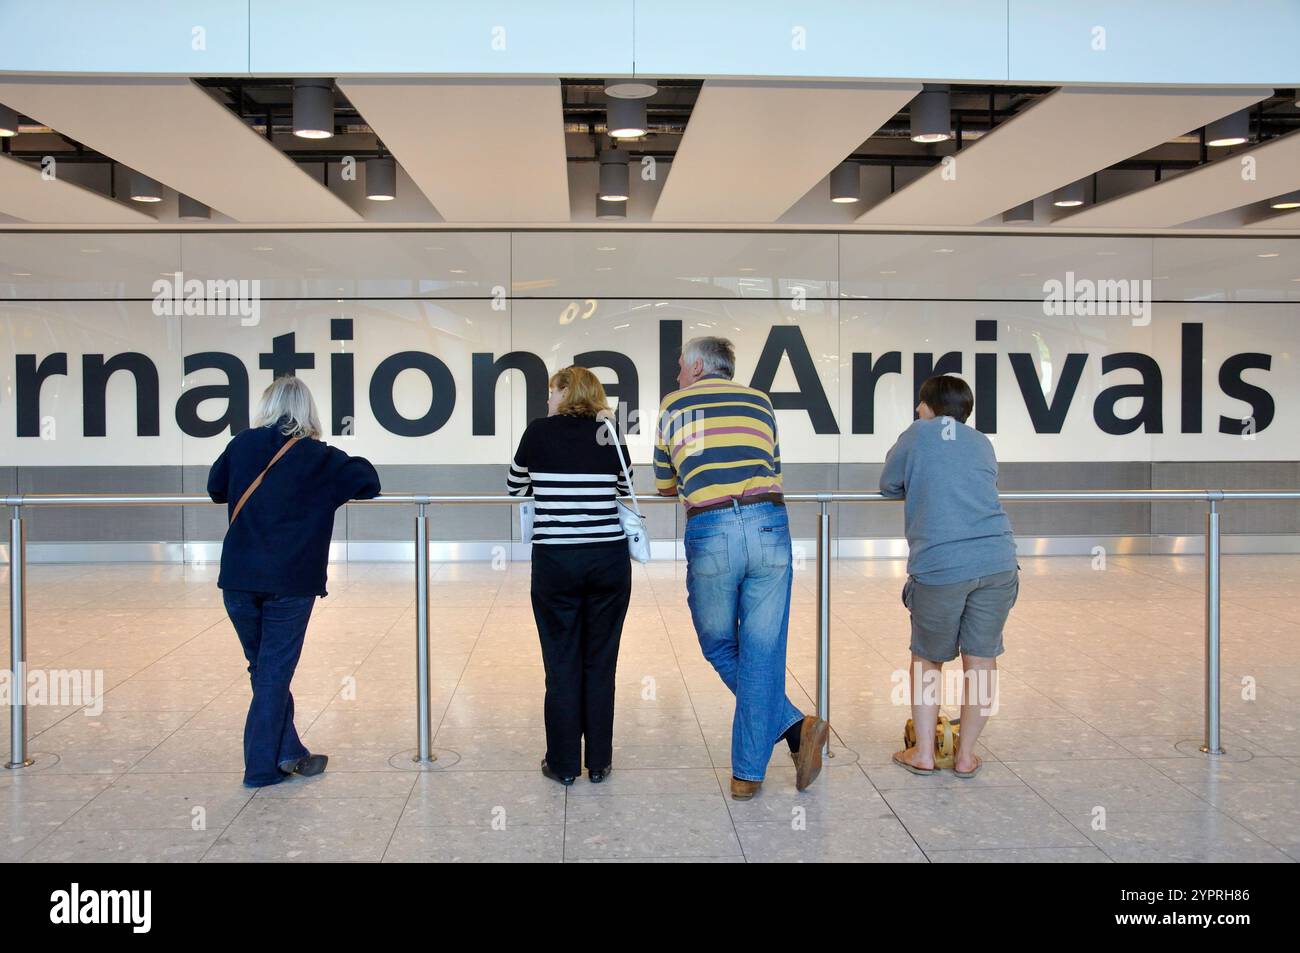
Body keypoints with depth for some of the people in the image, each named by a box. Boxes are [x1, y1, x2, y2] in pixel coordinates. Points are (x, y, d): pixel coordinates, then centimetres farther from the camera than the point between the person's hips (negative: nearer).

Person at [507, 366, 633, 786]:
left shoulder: (540, 431, 0)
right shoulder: (611, 436, 5)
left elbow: (515, 487, 15)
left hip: (556, 560, -2)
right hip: (609, 559, 2)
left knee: (562, 664, 7)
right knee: (600, 663, 10)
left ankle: (563, 764, 15)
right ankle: (599, 762, 17)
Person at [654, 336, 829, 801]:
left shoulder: (673, 405, 15)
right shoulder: (761, 402, 21)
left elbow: (665, 485, 25)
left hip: (709, 531, -2)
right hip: (769, 524, 2)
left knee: (719, 648, 15)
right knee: (761, 653, 7)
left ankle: (793, 726, 1)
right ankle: (748, 773, 6)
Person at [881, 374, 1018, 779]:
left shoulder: (917, 435, 10)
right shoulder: (983, 444, 20)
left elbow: (888, 485, 21)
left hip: (939, 567, -3)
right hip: (997, 561, 3)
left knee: (927, 659, 15)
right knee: (981, 660, 12)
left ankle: (923, 753, 20)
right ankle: (966, 755, 21)